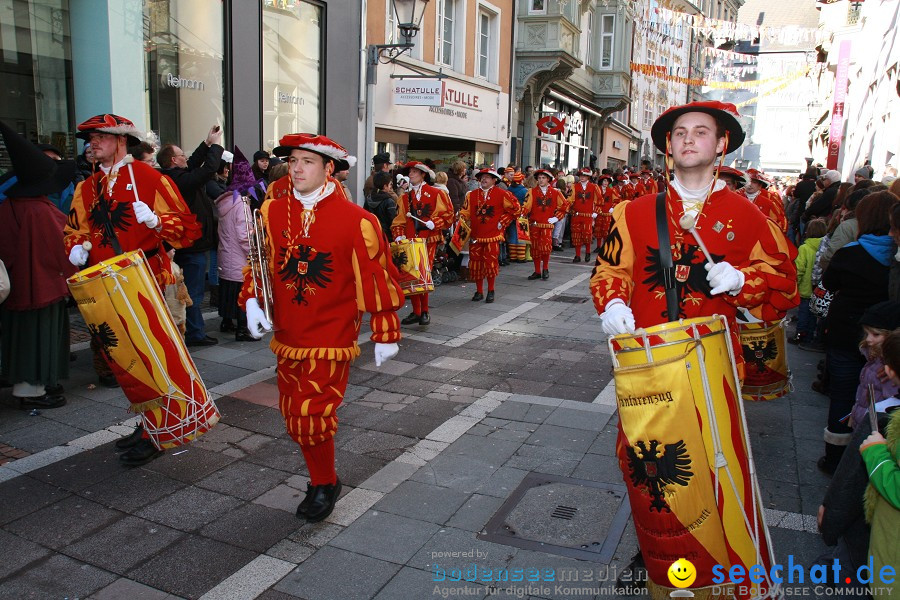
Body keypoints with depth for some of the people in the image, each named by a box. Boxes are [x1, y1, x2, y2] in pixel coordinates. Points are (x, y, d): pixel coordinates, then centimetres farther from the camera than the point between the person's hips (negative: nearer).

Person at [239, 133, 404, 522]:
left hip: (332, 337, -5)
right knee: (294, 416, 13)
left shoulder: (355, 220, -12)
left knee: (312, 415, -8)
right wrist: (251, 302, -5)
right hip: (287, 336, 5)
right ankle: (322, 480, 37)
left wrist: (385, 335, -5)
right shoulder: (272, 211, 0)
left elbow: (378, 278, -8)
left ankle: (324, 485, 20)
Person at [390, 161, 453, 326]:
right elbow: (399, 220, 14)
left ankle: (424, 311, 5)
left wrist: (433, 223, -15)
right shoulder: (404, 197, 16)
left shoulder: (436, 193, 3)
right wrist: (399, 235, -3)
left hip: (429, 241, -4)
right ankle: (416, 312, 10)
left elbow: (448, 214, -1)